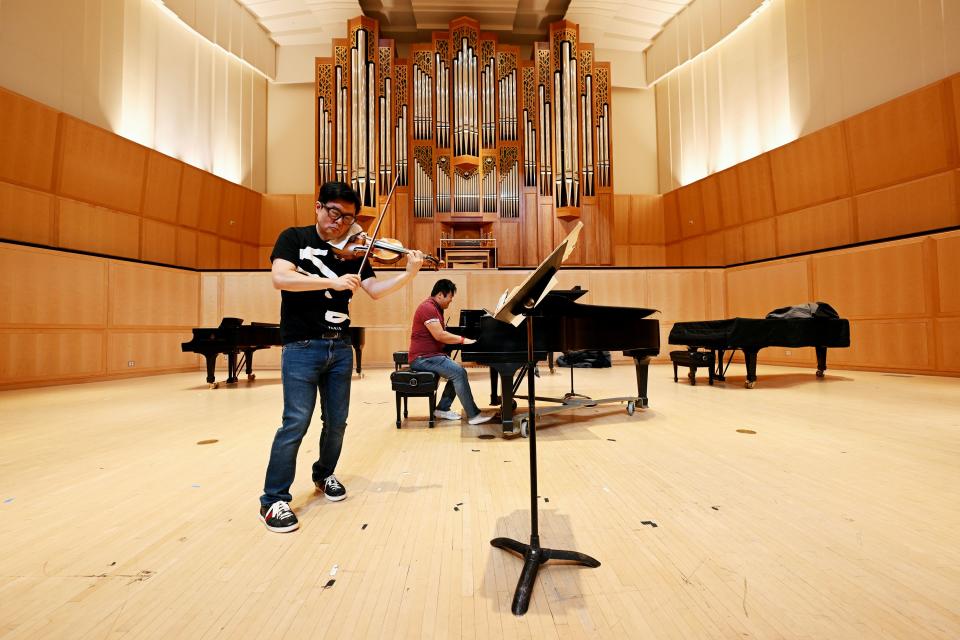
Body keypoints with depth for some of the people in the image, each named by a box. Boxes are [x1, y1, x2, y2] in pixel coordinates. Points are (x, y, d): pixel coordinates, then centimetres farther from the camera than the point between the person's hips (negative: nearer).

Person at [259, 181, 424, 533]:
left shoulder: (352, 251, 9)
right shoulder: (294, 238, 1)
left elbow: (375, 290, -2)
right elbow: (280, 278, -16)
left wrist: (409, 274, -16)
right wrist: (332, 281, -25)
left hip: (340, 347, 4)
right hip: (302, 346, -4)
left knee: (336, 422, 12)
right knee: (295, 423, -4)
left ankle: (324, 475, 36)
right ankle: (274, 499, 13)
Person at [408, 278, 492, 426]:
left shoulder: (436, 308, 17)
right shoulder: (428, 308, -17)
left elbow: (442, 335, 15)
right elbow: (439, 335, -25)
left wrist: (459, 340, 0)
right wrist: (462, 339, -16)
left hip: (432, 355, 10)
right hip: (423, 358, -10)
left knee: (458, 372, 4)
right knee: (459, 372, -20)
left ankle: (442, 409, 11)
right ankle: (473, 415, -14)